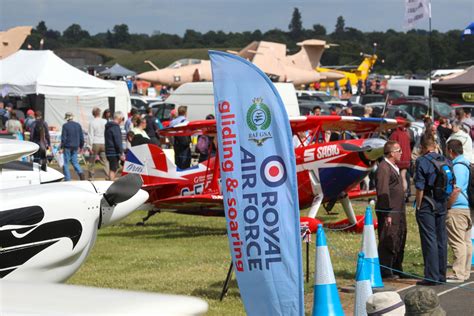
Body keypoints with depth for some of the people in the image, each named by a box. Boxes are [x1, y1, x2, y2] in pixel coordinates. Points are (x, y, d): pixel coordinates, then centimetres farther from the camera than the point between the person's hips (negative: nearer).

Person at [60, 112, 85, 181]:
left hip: (67, 147, -5)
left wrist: (62, 147, -7)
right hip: (75, 147, 5)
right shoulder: (78, 125, 5)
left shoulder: (65, 125, -10)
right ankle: (80, 172, -9)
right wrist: (81, 146, 18)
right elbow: (81, 137, 9)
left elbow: (63, 137, -12)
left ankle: (67, 178, 2)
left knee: (66, 163, 4)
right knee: (74, 161, 15)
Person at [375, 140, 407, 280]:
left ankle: (397, 270, 26)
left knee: (399, 242, 16)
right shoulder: (383, 168, -15)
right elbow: (383, 193, -20)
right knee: (388, 242, -6)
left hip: (398, 212, 10)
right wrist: (387, 214, -21)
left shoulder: (394, 167, 18)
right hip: (389, 212, -10)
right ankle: (385, 272, -1)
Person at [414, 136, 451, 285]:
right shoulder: (446, 161, 7)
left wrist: (418, 207, -6)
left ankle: (432, 277, -6)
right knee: (441, 239, 11)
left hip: (427, 203, -6)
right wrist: (447, 204, 15)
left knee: (429, 240, -4)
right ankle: (441, 275, 16)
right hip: (442, 204, 6)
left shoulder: (421, 161, -10)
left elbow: (420, 187, -13)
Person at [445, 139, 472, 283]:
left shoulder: (458, 166, -15)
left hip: (457, 209, -10)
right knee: (466, 241, 12)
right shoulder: (467, 164, 15)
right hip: (467, 208, 10)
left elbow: (456, 189, -21)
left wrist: (447, 206, -13)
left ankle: (458, 274, -8)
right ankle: (465, 272, 17)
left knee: (457, 242, -8)